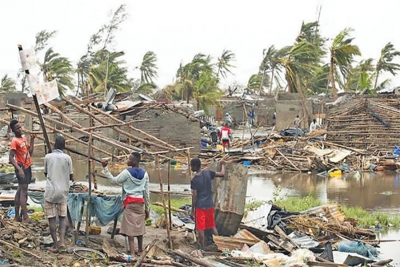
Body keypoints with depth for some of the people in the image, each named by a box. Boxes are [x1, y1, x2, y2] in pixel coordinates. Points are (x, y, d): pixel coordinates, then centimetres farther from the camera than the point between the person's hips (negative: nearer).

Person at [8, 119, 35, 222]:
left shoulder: (24, 139, 13)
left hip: (27, 167, 9)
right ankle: (25, 217, -15)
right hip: (21, 168, -9)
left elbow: (30, 153, 17)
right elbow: (11, 158, -19)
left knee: (20, 190, 11)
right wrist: (19, 169, -29)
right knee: (24, 191, -12)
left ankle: (17, 215, 16)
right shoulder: (15, 141, -13)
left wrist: (32, 140, 9)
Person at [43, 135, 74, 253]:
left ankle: (55, 245, 7)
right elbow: (71, 177, 2)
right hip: (63, 192, 1)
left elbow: (46, 174, 12)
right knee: (63, 216, 16)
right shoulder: (67, 158, -3)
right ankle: (62, 241, -1)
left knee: (52, 218, 6)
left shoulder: (48, 157, -2)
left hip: (50, 192, -1)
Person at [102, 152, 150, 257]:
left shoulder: (127, 172, -7)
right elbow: (146, 192, 11)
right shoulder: (144, 174, 8)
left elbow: (114, 180, 2)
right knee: (139, 225, 14)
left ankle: (132, 252, -10)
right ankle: (140, 249, 22)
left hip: (130, 202, -5)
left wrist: (105, 168, 7)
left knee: (130, 226, -5)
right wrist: (147, 208, 17)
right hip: (140, 201, 5)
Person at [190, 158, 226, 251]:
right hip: (209, 205, 5)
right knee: (213, 226, 17)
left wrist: (192, 210, -5)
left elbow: (194, 196, -13)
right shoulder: (208, 173, -4)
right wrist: (222, 165, 25)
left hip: (200, 207, -5)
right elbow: (222, 174, 5)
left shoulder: (194, 180, -14)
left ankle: (203, 249, 6)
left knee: (200, 229, 3)